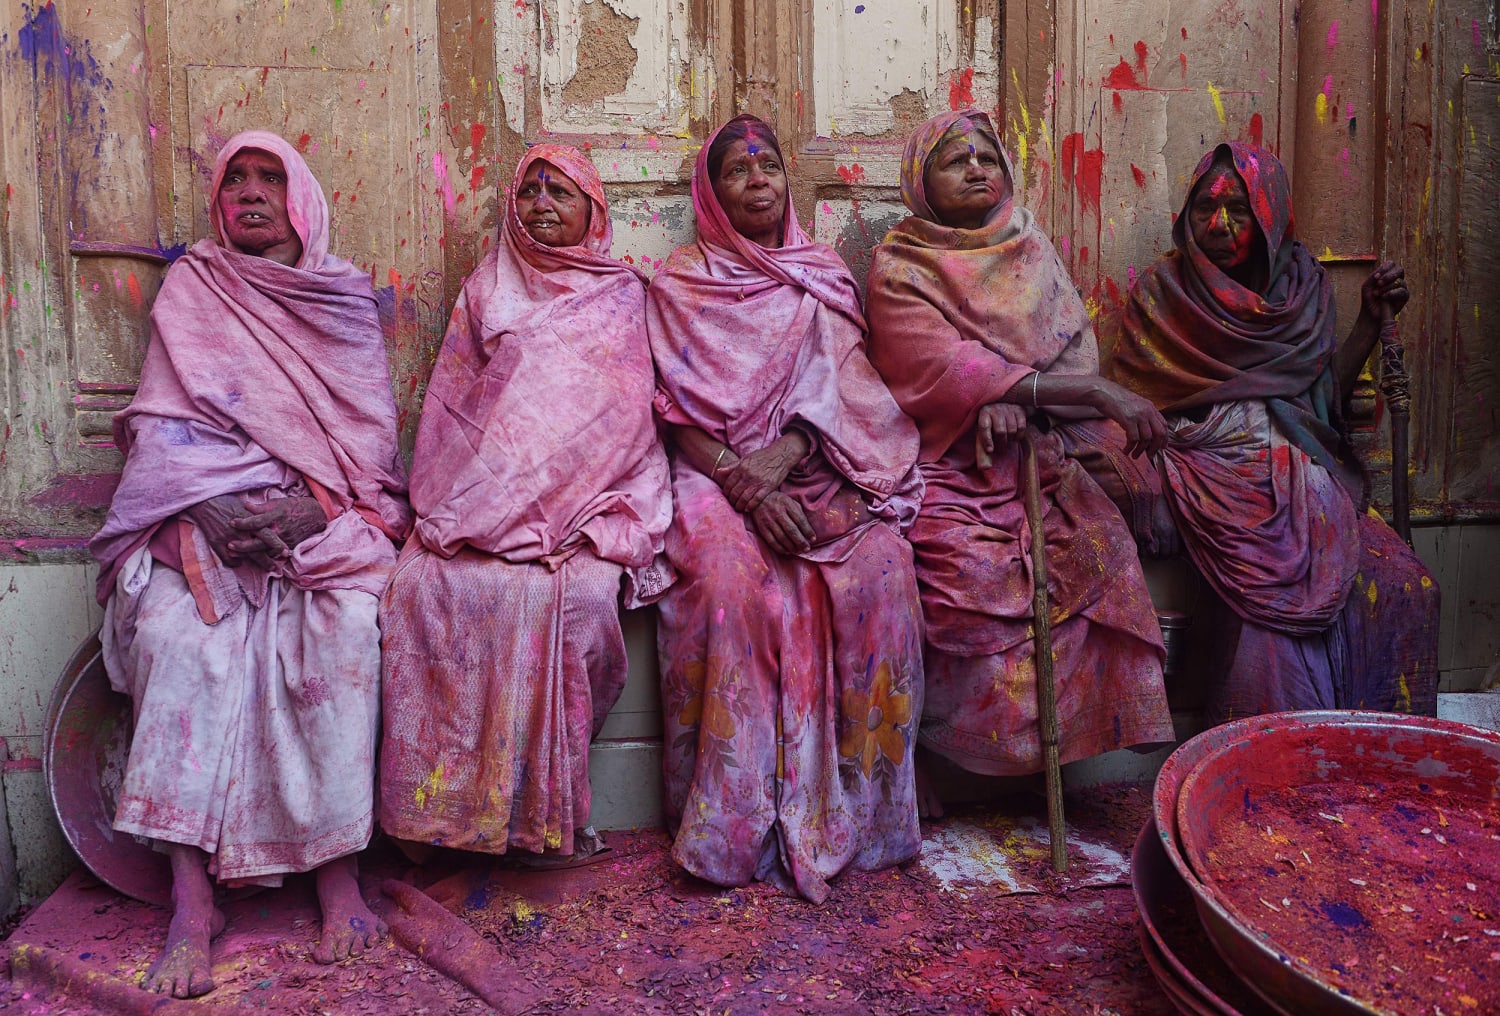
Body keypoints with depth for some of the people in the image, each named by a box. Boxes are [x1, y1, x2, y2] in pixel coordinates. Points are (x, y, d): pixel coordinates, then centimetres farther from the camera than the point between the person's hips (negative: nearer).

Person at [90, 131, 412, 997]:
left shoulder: (347, 296, 14)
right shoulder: (190, 290, 14)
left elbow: (370, 430, 6)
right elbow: (164, 423, 4)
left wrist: (315, 504, -12)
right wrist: (215, 508, -14)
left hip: (330, 515, 0)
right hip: (207, 514, 1)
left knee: (349, 626, -31)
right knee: (179, 632, -29)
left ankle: (338, 869, -25)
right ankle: (193, 901, -27)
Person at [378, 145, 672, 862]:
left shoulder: (621, 296, 13)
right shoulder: (487, 288, 20)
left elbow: (620, 418, 3)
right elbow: (452, 402, 16)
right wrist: (450, 502, -1)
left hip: (584, 499, -2)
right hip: (479, 499, 2)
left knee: (576, 591, -30)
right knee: (426, 582, -25)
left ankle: (544, 808, -14)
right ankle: (447, 795, -13)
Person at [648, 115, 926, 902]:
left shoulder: (824, 278, 17)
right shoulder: (680, 282, 8)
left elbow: (842, 389, 4)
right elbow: (680, 413, -1)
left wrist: (784, 455, -16)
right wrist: (746, 487, -17)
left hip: (816, 470, 2)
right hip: (718, 475, -2)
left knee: (879, 566, -28)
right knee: (731, 573, -33)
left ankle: (853, 804, -14)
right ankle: (737, 824, -21)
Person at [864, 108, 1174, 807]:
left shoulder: (1031, 253, 15)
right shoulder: (898, 266, -1)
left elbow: (1078, 349, 5)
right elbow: (945, 372, -15)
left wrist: (1014, 398, -18)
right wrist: (1097, 392, -18)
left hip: (1033, 460, 5)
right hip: (942, 468, -4)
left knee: (1099, 547, -20)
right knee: (975, 570, -29)